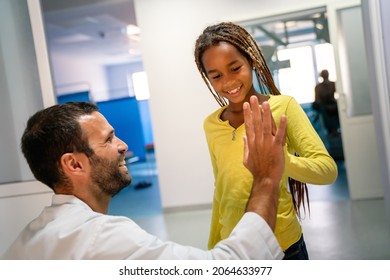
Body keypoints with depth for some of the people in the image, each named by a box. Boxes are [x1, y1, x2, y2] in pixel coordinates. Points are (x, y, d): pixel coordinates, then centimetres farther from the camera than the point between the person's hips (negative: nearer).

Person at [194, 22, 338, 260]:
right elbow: (222, 189, 9)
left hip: (283, 245, -3)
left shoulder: (283, 106, -12)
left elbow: (328, 170, -17)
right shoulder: (211, 125, -1)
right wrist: (213, 245, 15)